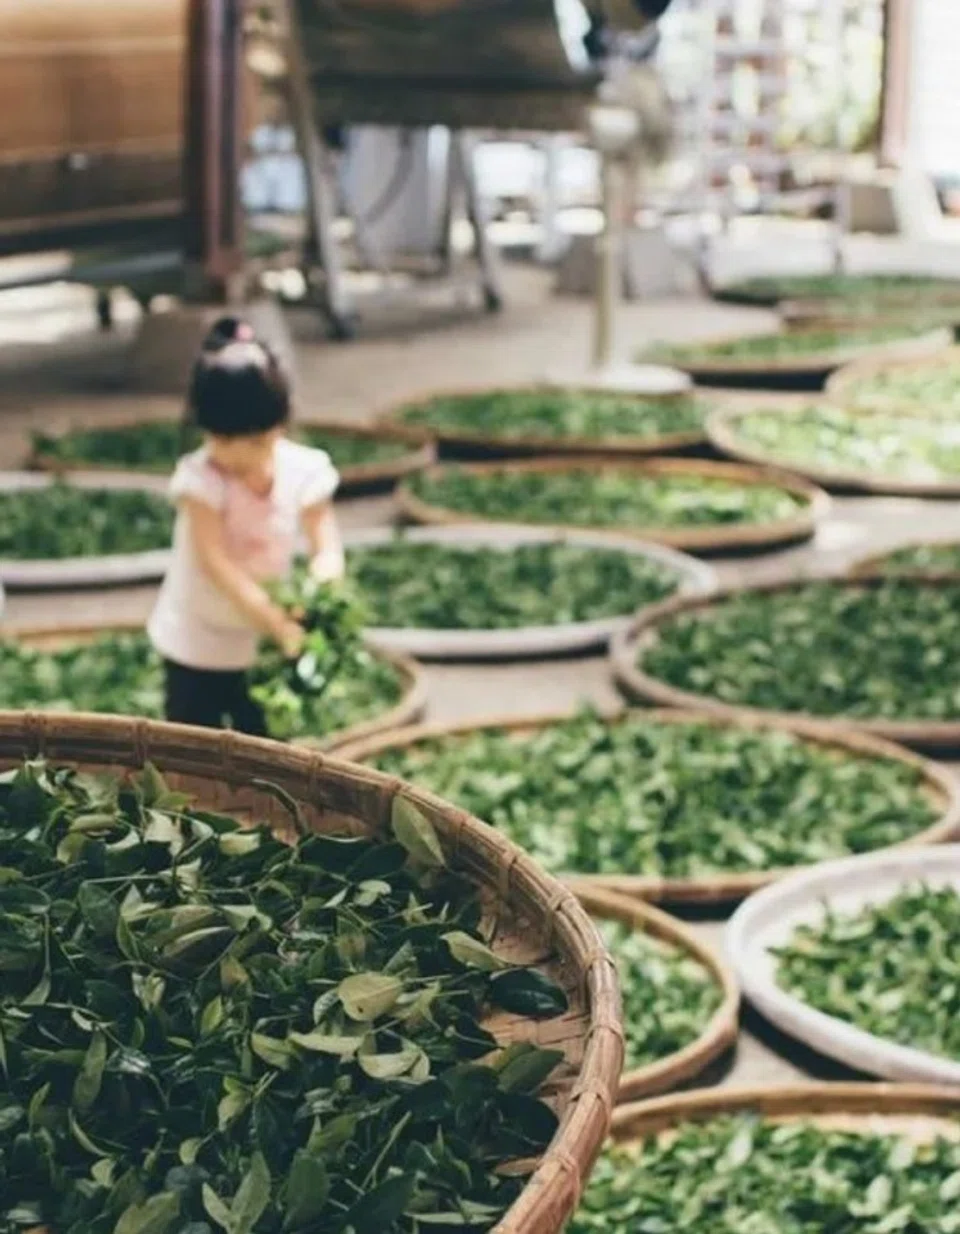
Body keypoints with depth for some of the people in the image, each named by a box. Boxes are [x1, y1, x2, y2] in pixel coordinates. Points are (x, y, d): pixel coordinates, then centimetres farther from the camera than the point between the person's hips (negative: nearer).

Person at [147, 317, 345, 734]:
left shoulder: (305, 471, -14)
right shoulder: (199, 479, -23)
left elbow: (327, 550, -17)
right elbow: (216, 563, -29)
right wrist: (277, 619, -40)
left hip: (267, 642, 3)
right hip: (198, 645, -3)